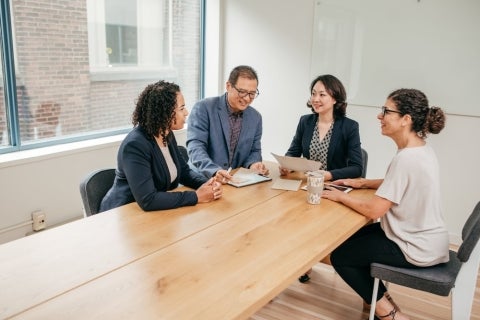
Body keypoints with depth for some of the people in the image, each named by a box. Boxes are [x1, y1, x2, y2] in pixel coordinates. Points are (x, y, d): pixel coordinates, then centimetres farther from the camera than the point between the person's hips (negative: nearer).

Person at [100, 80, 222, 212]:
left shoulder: (167, 134, 0)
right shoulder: (135, 145, -23)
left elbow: (184, 171, 9)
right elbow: (147, 200, -29)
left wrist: (208, 184, -10)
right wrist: (196, 197, -25)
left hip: (159, 210, 7)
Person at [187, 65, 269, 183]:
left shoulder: (256, 117, 7)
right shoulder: (203, 108, -8)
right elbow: (195, 146, -16)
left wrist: (253, 164, -8)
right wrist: (215, 171, -32)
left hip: (237, 181, 4)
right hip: (203, 179, -4)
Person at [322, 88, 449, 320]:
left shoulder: (406, 158, -29)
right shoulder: (421, 149, 1)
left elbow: (373, 210, -27)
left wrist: (340, 197, -12)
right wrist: (362, 183, 8)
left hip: (417, 248, -9)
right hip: (423, 237, 9)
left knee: (339, 255, 2)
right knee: (352, 237, 20)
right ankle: (381, 297, 29)